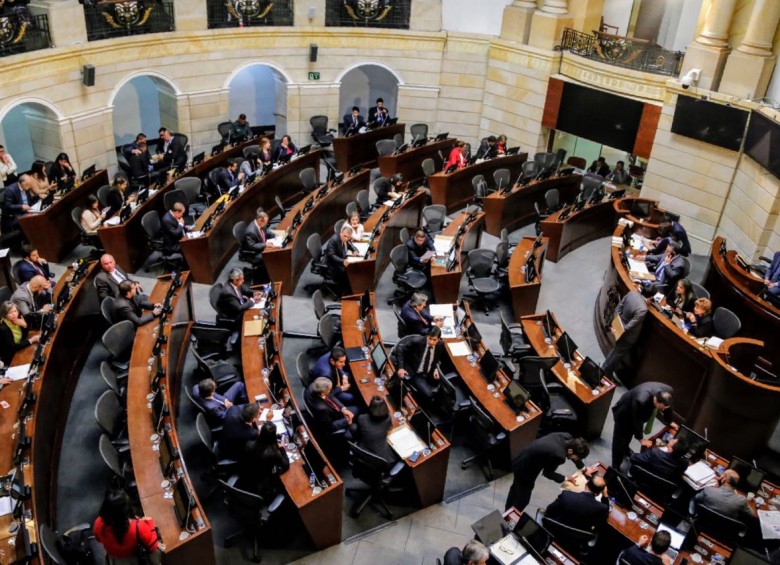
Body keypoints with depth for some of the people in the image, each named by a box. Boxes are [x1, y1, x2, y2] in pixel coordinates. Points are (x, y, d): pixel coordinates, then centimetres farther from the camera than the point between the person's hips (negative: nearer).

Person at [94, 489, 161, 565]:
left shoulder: (99, 524, -32)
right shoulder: (139, 527, -41)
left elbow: (99, 539, -6)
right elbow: (153, 547, -23)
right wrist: (149, 522, -13)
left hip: (112, 558, 4)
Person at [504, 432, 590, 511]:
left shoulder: (567, 437, -16)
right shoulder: (558, 455, -38)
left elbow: (575, 453, 9)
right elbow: (547, 472, -18)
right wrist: (564, 479, -7)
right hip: (524, 469, -9)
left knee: (516, 488, 32)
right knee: (523, 498, 14)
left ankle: (508, 511, 56)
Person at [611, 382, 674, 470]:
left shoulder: (668, 391, -30)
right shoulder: (641, 400, -48)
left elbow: (667, 406, -5)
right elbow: (636, 420, -31)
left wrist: (669, 421, 12)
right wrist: (640, 438, -17)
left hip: (639, 411, 6)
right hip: (624, 412, -6)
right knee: (620, 439, 6)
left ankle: (625, 450, 60)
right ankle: (616, 467, 24)